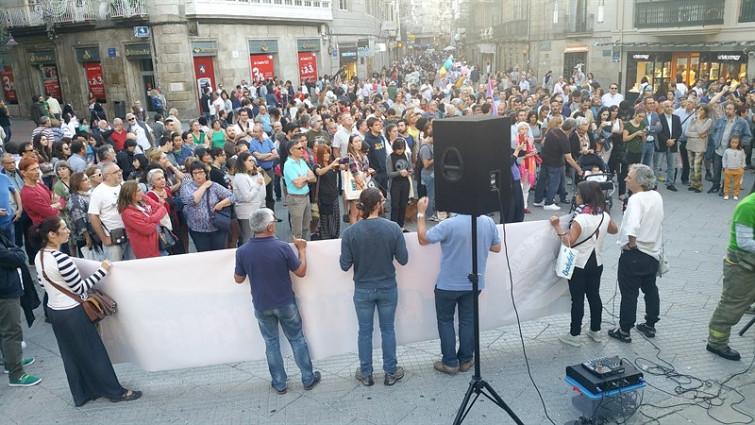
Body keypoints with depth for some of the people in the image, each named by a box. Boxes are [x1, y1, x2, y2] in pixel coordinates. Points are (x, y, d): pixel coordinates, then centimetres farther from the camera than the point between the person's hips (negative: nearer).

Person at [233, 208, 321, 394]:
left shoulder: (242, 251, -15)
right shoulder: (283, 247, -21)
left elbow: (238, 279, 0)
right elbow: (301, 272, -10)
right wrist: (302, 249, 3)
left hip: (261, 306, 2)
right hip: (286, 304, -2)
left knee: (271, 342, 18)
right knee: (297, 339, 16)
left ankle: (279, 384, 27)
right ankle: (308, 379, 27)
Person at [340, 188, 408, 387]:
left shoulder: (350, 232, -16)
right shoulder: (393, 228, -16)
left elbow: (345, 265, -11)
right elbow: (403, 259, -9)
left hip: (363, 290, 0)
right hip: (388, 288, 0)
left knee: (365, 331, 16)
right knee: (388, 329, 17)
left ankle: (366, 374, 30)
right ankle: (391, 372, 30)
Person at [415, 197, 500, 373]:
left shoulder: (450, 224, -25)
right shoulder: (488, 222, -8)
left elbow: (423, 238, -14)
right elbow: (496, 248, 5)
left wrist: (421, 213, -6)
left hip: (448, 284, -4)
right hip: (475, 283, 4)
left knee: (445, 321, 13)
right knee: (468, 321, 17)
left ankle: (450, 362, 18)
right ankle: (466, 360, 27)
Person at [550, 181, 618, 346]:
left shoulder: (580, 219, -24)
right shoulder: (604, 216, -2)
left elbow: (569, 243, -24)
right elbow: (614, 230, 18)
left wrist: (557, 227, -19)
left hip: (579, 266, -6)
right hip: (596, 264, 7)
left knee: (577, 300, 3)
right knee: (594, 296, 18)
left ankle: (574, 335, 14)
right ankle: (596, 331, 30)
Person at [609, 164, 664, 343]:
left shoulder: (636, 199, -23)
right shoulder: (657, 196, 2)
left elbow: (632, 227, -38)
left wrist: (631, 243, -21)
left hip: (634, 255, -8)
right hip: (653, 252, 8)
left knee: (629, 293, 3)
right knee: (650, 289, 20)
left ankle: (624, 331, 15)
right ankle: (650, 326, 34)